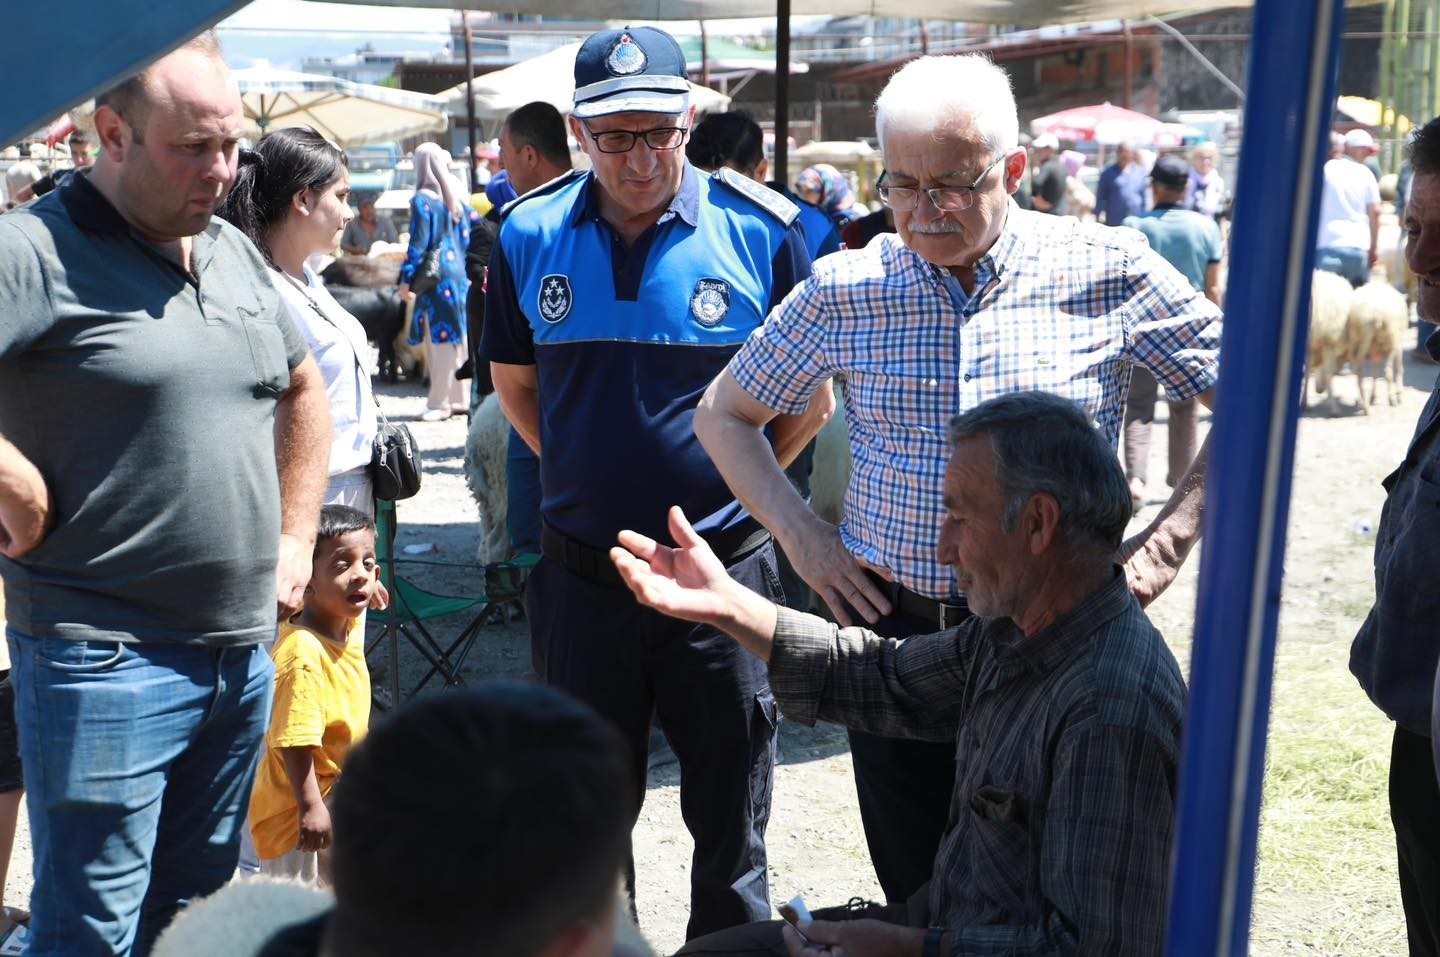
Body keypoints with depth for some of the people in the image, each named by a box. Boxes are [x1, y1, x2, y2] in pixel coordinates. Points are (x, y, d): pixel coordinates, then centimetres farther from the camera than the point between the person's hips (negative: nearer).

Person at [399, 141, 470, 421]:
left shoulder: (423, 201, -11)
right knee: (457, 338, 11)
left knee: (439, 339, -4)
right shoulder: (458, 196, 9)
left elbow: (418, 244, -13)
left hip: (436, 278, -7)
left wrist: (406, 280, -9)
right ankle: (459, 398, 16)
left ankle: (439, 403, 0)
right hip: (459, 275, 7)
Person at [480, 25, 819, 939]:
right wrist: (584, 477, 7)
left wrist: (736, 483, -1)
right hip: (582, 575, 2)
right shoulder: (530, 233, -1)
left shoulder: (762, 229, -8)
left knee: (730, 806, 13)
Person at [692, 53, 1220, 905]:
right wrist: (801, 535, -1)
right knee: (915, 899, 15)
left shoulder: (1110, 273, -6)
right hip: (892, 627, 2)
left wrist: (1168, 541, -6)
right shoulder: (846, 291, -1)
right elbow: (724, 414, 11)